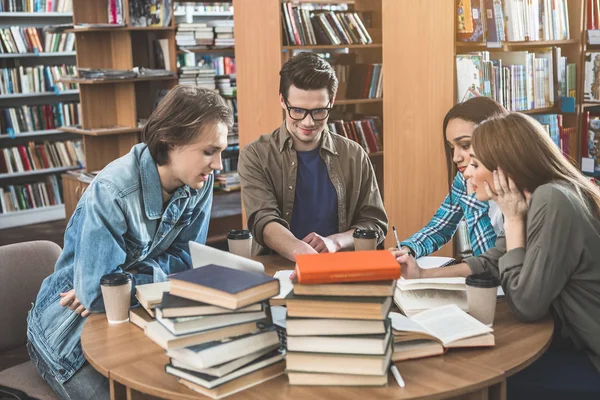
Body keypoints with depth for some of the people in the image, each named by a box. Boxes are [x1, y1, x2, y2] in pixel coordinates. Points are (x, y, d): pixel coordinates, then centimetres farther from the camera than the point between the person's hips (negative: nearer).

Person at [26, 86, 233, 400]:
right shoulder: (111, 192, -29)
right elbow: (96, 292, -31)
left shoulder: (199, 182, -10)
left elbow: (184, 257, -5)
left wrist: (127, 279, -19)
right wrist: (164, 279, -20)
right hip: (73, 329, -5)